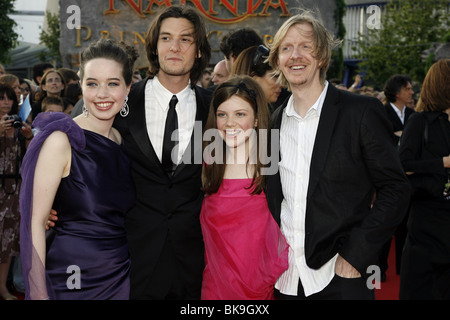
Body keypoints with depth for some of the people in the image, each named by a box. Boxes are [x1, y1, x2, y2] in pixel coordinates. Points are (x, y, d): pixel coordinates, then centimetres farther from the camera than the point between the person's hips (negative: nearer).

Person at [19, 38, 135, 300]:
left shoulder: (123, 141, 4)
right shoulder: (61, 140, -14)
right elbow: (35, 221, -16)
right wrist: (38, 293, -18)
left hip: (119, 277, 5)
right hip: (69, 280, -5)